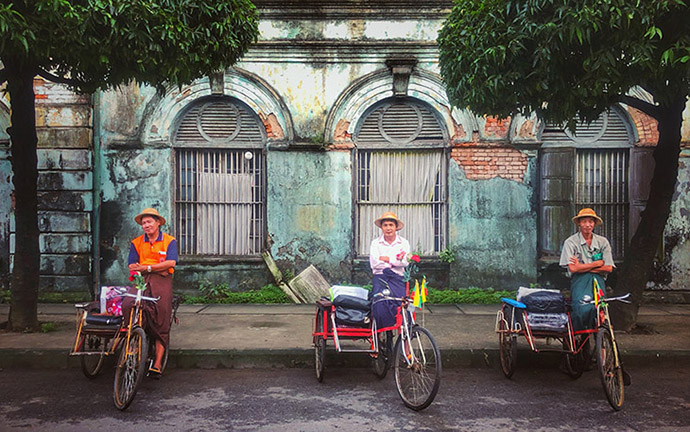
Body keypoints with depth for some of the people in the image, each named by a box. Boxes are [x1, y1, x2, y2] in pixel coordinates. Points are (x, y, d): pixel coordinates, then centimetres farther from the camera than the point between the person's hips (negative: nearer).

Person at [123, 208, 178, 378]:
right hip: (141, 280, 2)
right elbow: (132, 266, 6)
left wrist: (147, 267, -9)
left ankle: (157, 363, -8)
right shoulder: (136, 243, 16)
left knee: (161, 320, -11)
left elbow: (170, 263, -4)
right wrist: (158, 268, -7)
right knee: (127, 305, -29)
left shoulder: (169, 241, 10)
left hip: (162, 281, -2)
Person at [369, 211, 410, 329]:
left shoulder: (403, 243, 11)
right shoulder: (376, 243, 10)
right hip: (380, 278, -1)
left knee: (401, 304, -23)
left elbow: (404, 262, -5)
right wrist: (396, 260, -3)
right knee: (380, 304, -26)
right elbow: (374, 263, -5)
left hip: (397, 279, 1)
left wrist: (386, 258, -5)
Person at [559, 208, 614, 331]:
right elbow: (573, 268, -7)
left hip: (598, 279, 3)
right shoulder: (570, 242, 5)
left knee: (598, 309, -24)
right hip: (580, 280, -3)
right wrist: (597, 263, -1)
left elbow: (608, 268, 6)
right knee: (584, 309, -30)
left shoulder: (603, 242, 15)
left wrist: (583, 267, -2)